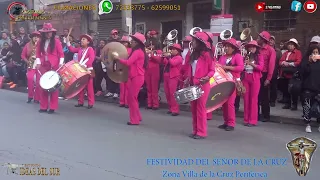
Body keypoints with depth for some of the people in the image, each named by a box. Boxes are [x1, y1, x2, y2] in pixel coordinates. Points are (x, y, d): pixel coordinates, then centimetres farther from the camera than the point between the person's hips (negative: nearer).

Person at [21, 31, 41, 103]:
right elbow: (23, 55, 11)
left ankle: (37, 98, 12)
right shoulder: (28, 45, 8)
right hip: (31, 66, 1)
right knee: (30, 78, -19)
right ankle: (30, 96, 0)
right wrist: (27, 61, -2)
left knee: (38, 82, -1)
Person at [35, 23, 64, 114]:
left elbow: (61, 54, -6)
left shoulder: (56, 41, -5)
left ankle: (53, 107, 6)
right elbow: (38, 53, 10)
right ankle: (43, 106, 16)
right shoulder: (40, 42, 8)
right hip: (44, 66, 5)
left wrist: (61, 63, -16)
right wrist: (38, 63, -4)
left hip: (54, 66, -4)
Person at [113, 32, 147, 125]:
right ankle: (137, 117, 23)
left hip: (137, 78, -10)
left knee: (132, 98, -5)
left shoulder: (137, 51, -15)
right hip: (134, 77, 10)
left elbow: (128, 62, -22)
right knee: (131, 98, 14)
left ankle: (134, 120, 3)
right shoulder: (139, 51, 17)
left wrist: (118, 58, -10)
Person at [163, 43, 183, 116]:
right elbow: (164, 62, 17)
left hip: (173, 77, -8)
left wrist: (168, 57, -16)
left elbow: (173, 63, -20)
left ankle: (175, 110, -8)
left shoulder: (179, 58, -4)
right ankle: (171, 108, 19)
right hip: (166, 76, 8)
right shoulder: (170, 56, 20)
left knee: (172, 93, -11)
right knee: (167, 93, 9)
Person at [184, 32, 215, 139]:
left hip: (203, 84, -8)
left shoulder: (206, 54, -10)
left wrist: (207, 77, -25)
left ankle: (201, 132, 3)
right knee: (193, 108, 10)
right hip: (193, 84, 8)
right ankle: (195, 130, 19)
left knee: (200, 107, -5)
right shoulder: (193, 54, 13)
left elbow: (212, 70, -8)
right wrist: (188, 78, 3)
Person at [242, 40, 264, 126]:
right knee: (246, 99, 4)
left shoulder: (259, 57, 2)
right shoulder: (246, 57, 12)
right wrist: (244, 64, -11)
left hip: (255, 79, -4)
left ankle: (253, 120, 0)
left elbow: (260, 67, -12)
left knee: (253, 99, -4)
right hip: (245, 78, 4)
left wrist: (250, 63, -20)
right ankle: (246, 119, 11)